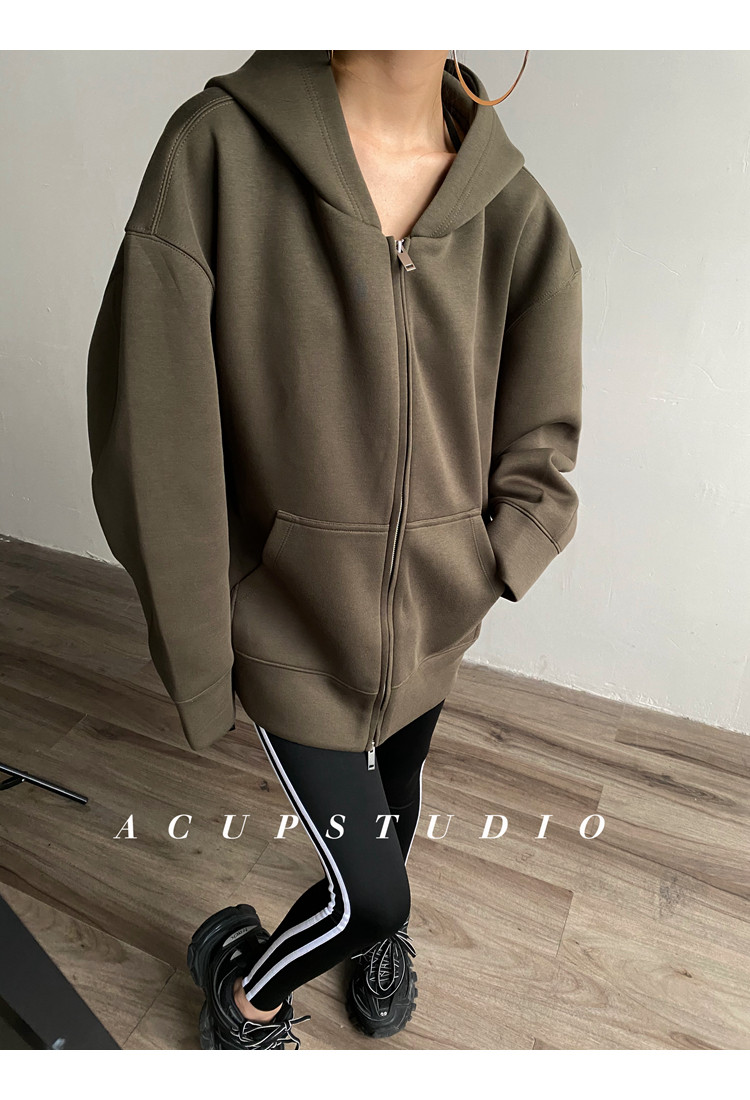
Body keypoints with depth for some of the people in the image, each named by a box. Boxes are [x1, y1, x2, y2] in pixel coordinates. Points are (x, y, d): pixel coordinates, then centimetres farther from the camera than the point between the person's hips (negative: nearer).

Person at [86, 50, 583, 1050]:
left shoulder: (518, 211, -6)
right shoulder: (220, 147, -15)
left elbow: (537, 457, 1)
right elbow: (157, 446, -16)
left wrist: (463, 582, -11)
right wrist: (199, 671, -10)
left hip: (433, 628, 4)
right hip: (293, 630, -3)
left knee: (395, 802, 28)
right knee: (368, 891, 9)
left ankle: (378, 928, 65)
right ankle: (243, 986, 46)